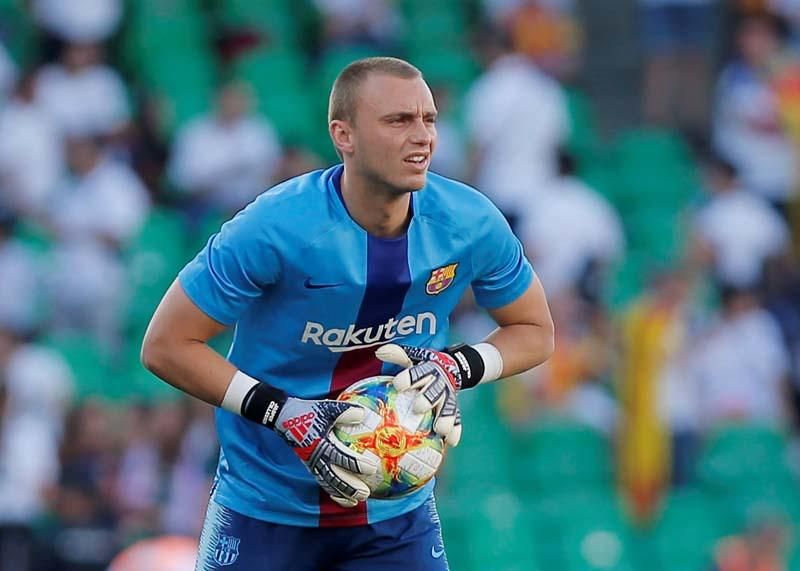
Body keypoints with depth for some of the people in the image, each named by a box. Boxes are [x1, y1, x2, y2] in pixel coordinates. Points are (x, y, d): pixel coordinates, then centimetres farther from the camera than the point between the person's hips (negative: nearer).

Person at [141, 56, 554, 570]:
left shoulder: (470, 224, -10)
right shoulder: (275, 228, -21)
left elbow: (536, 331, 6)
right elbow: (165, 345, -16)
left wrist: (459, 369, -15)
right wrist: (282, 414, -25)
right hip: (266, 505, -3)